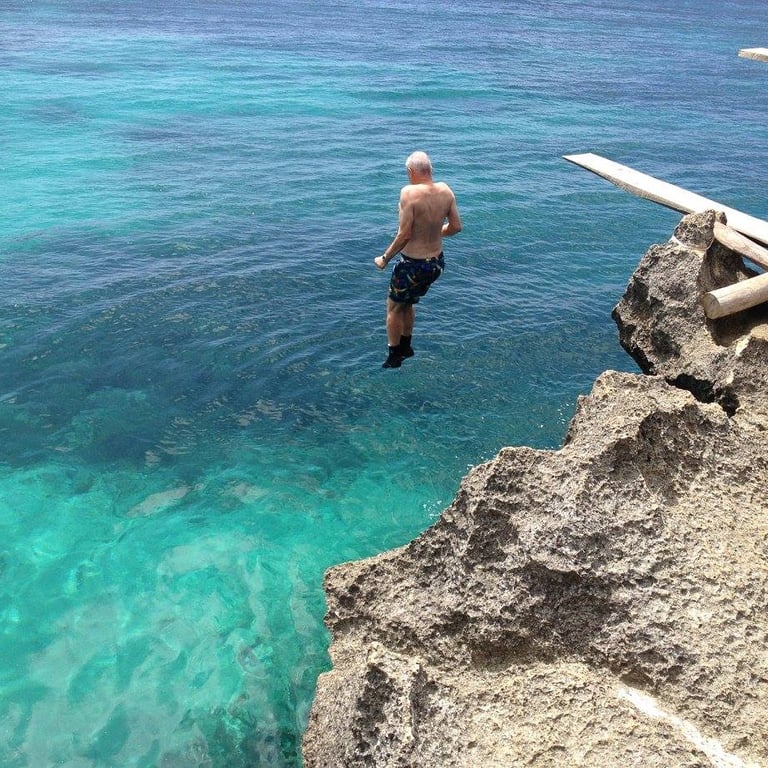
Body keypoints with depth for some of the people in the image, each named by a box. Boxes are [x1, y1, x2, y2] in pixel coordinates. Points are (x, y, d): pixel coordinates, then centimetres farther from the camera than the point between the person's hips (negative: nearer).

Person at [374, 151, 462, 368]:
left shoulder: (409, 192, -22)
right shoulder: (445, 190, -4)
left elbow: (404, 235, -23)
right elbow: (456, 226, 4)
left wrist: (384, 258, -9)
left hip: (413, 264, -7)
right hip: (437, 263, 7)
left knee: (394, 307, 17)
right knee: (408, 303, 30)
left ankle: (394, 357, 28)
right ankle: (406, 347, 46)